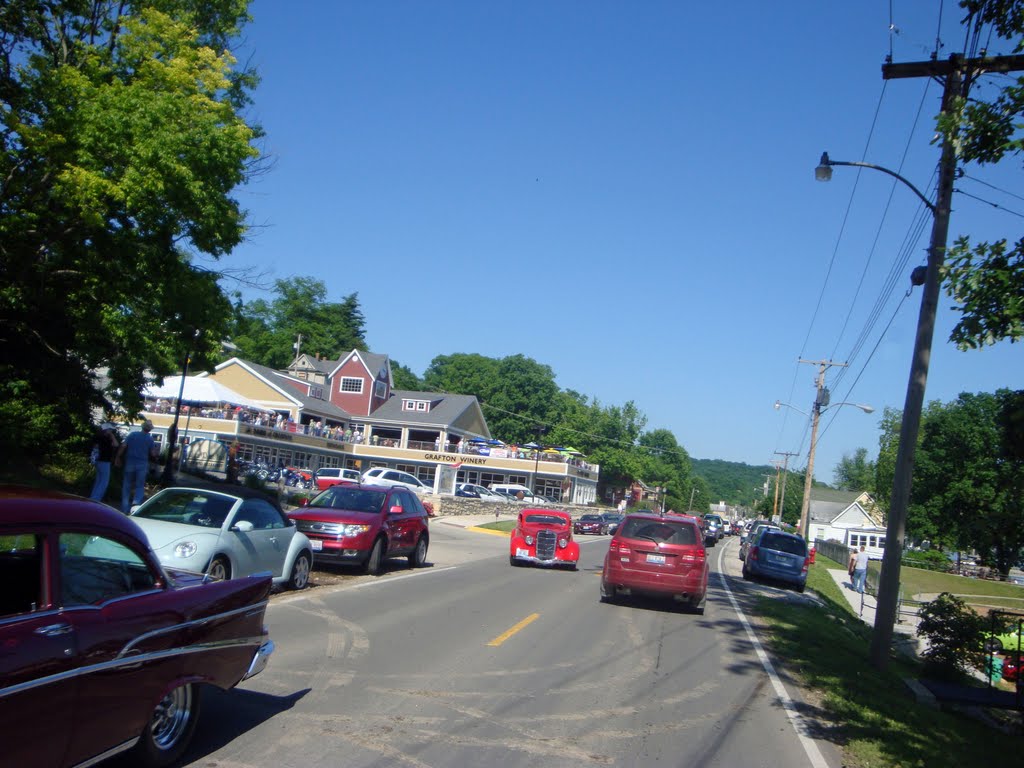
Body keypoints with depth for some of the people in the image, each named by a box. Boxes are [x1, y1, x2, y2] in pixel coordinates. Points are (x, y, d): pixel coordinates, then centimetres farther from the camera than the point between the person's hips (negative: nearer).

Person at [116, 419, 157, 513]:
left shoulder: (132, 435, 1)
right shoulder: (150, 439, -1)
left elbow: (123, 447, -5)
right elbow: (153, 454, -2)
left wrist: (118, 458, 2)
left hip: (130, 463, 1)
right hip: (142, 464, -1)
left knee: (127, 486, 10)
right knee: (140, 486, 6)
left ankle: (125, 509, 11)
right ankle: (136, 503, -17)